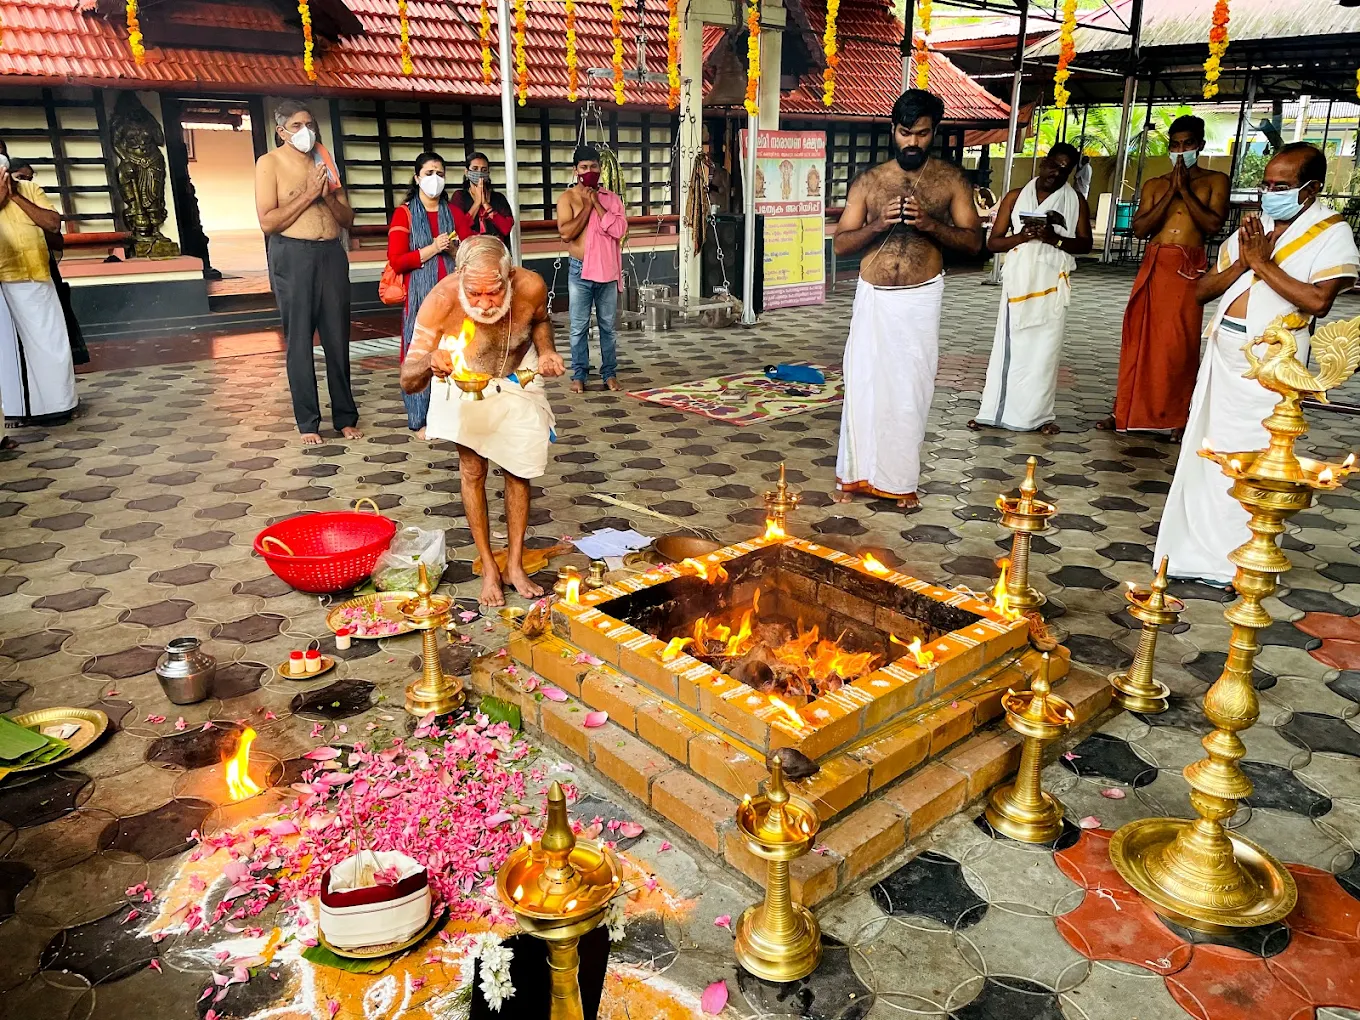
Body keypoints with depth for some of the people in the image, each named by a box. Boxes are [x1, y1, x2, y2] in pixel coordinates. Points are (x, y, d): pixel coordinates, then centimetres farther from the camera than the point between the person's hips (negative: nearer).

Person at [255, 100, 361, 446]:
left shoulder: (324, 161, 14)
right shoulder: (270, 162, 0)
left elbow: (348, 219, 13)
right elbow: (268, 222, -10)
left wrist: (328, 196, -6)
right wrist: (308, 194, -12)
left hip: (332, 253, 4)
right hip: (293, 256, -4)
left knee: (338, 338, 6)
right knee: (299, 341, 2)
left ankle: (346, 416, 15)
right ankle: (307, 422, 9)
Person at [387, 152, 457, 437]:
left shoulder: (453, 212, 14)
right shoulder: (404, 213, 1)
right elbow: (396, 261, -6)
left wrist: (456, 250, -6)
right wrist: (433, 248, -13)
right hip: (420, 297, -3)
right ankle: (421, 419, 4)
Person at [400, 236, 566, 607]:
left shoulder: (531, 287, -32)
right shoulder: (441, 301, -38)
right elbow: (408, 382, -35)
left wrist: (547, 353, -22)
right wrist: (430, 363, -57)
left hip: (517, 379, 2)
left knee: (518, 470, 2)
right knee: (472, 469, -5)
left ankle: (515, 565, 16)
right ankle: (489, 568, 9)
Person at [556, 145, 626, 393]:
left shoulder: (612, 198, 4)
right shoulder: (567, 198, -2)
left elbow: (619, 230, -10)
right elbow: (565, 233, -15)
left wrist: (597, 204, -12)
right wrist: (587, 206, -12)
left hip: (608, 272, 2)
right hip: (580, 271, -2)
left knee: (608, 326, 9)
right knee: (579, 327, 3)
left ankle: (610, 372, 19)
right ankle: (579, 375, 13)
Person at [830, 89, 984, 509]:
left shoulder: (951, 179, 4)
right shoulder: (869, 181, 5)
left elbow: (974, 241, 0)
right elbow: (841, 243, 3)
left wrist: (929, 223, -16)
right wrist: (879, 224, -15)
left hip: (921, 298, -1)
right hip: (873, 296, 1)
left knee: (911, 388, 2)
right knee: (863, 384, 1)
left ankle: (900, 480, 13)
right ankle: (855, 473, 14)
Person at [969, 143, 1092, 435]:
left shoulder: (1076, 201, 8)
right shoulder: (1016, 197, 7)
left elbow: (1085, 244, 4)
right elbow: (993, 242, 4)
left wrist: (1055, 239, -13)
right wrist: (1021, 236, -15)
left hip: (1053, 283, 1)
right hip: (1019, 280, 0)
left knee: (1046, 349, 2)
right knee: (1010, 346, -1)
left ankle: (1039, 414, 9)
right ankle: (995, 411, 5)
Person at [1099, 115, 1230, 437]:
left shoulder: (1214, 181, 9)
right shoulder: (1154, 185, 15)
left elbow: (1213, 224, -6)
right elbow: (1140, 227, 1)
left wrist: (1185, 189, -6)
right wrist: (1171, 191, -5)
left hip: (1188, 269, -2)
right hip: (1153, 265, 2)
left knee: (1180, 344, -3)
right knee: (1139, 338, 2)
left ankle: (1175, 417, 6)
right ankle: (1125, 411, 8)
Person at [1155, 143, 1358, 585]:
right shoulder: (1253, 228, 12)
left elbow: (1319, 301, -19)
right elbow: (1202, 291, 10)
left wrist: (1263, 263, -13)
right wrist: (1242, 263, -7)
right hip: (1223, 353, 6)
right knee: (1206, 450, 10)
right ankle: (1196, 549, 21)